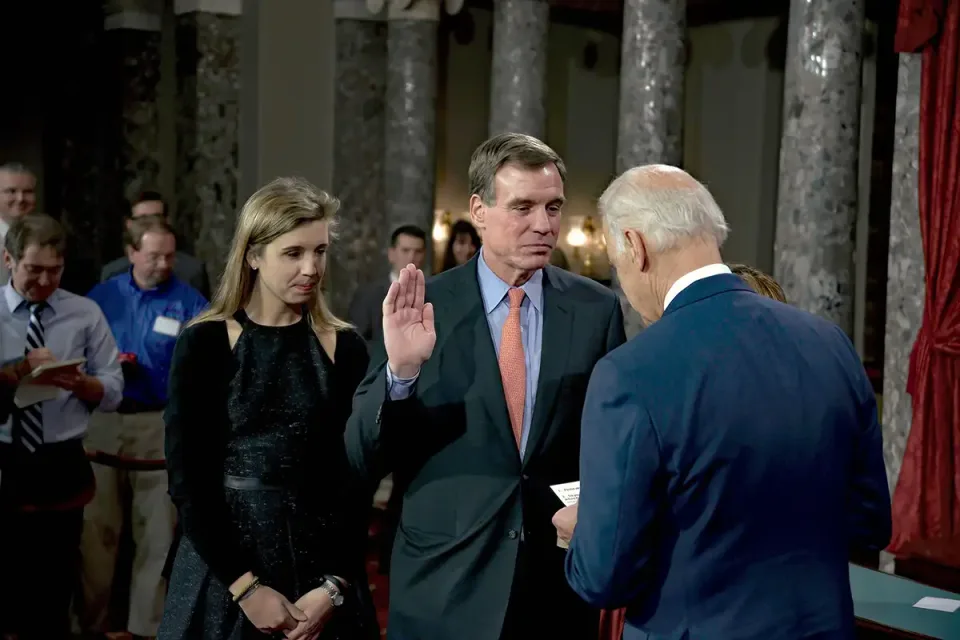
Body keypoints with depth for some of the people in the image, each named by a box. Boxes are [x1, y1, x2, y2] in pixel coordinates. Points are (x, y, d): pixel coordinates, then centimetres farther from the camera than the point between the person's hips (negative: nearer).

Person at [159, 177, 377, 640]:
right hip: (223, 572, -1)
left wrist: (335, 585, -10)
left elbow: (356, 480, 0)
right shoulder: (204, 344, -5)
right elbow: (187, 480, -7)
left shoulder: (345, 348, 1)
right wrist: (245, 585, -13)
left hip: (322, 564, 2)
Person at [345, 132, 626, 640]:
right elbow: (363, 457, -7)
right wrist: (400, 370, -23)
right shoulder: (421, 308, -6)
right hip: (446, 583, -1)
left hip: (562, 579, 1)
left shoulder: (596, 309, -2)